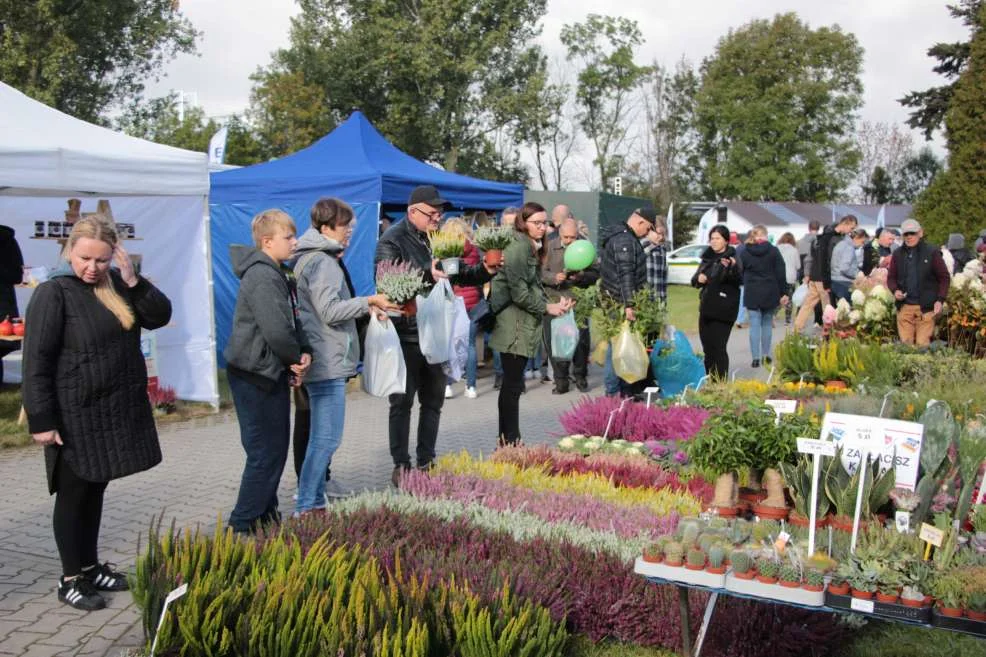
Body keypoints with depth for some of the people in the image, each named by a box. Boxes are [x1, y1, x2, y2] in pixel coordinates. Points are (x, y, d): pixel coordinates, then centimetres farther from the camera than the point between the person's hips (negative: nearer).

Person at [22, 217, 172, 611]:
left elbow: (160, 316, 4)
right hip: (75, 416, -6)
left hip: (116, 411, 6)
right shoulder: (54, 293, -14)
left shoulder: (116, 285, 6)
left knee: (95, 491, 17)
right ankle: (70, 579, 17)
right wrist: (41, 420, -19)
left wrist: (133, 281, -11)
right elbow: (36, 361, -16)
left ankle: (90, 566, 30)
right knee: (73, 495, 5)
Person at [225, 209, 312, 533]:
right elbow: (276, 330, -28)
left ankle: (266, 514, 29)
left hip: (272, 373, 10)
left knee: (275, 449, 17)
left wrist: (303, 353, -4)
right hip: (256, 375, -10)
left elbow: (293, 321, 14)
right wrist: (296, 358, -10)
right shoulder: (263, 277, -20)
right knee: (265, 452, -4)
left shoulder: (276, 274, 13)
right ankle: (242, 525, 6)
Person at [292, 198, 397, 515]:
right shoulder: (322, 261, -15)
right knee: (326, 437, -9)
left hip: (327, 360, 11)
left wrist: (365, 310, 13)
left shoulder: (318, 257, 17)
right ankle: (307, 507, -6)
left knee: (322, 435, 19)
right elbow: (330, 312, -21)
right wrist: (368, 301, -14)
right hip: (327, 362, -11)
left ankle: (318, 484, 29)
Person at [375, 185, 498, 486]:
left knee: (433, 399, 14)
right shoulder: (392, 241, -11)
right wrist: (427, 276, -37)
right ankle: (401, 466, 12)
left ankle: (426, 461, 26)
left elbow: (459, 276, 19)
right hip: (406, 335, -7)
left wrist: (486, 271, 0)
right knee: (403, 402, 3)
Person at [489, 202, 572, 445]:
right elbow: (519, 292, -19)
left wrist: (554, 303, 3)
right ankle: (510, 440, 1)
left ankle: (507, 439, 21)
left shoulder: (532, 247, 17)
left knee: (512, 384, 14)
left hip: (524, 325, 10)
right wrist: (547, 308, -11)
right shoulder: (519, 247, -14)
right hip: (514, 326, -10)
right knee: (513, 384, -5)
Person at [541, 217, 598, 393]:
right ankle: (561, 381, 16)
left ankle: (580, 377, 22)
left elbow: (595, 274, 2)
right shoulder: (549, 247, 0)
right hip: (554, 300, 0)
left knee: (581, 340, 2)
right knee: (553, 342, 3)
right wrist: (554, 278, -18)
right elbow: (541, 272, 1)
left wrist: (582, 276, -17)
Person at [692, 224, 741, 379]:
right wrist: (698, 278, -4)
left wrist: (732, 267, -45)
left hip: (723, 310, -7)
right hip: (706, 308, 7)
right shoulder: (707, 258, 13)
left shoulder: (732, 258, -7)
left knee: (718, 347, -10)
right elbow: (694, 280, 20)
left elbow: (738, 280, -25)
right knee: (707, 347, 11)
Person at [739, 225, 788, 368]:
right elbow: (781, 274, -2)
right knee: (767, 324, 13)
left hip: (752, 294, -1)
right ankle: (766, 355, 15)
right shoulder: (773, 251, -2)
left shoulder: (744, 253, 0)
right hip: (770, 294, 1)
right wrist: (783, 293, 2)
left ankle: (756, 358, -5)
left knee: (754, 325, 0)